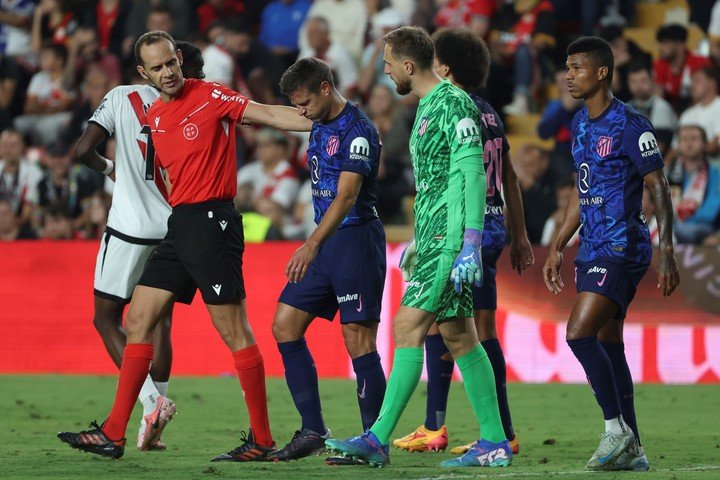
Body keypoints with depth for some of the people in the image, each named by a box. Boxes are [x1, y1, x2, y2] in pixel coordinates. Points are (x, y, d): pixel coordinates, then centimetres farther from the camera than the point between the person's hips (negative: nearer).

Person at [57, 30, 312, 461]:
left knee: (235, 332, -6)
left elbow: (270, 114, -12)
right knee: (138, 321, 6)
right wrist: (103, 166, 19)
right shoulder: (153, 118, 14)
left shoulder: (210, 96, -7)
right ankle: (114, 434, 9)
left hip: (212, 222, -8)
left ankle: (262, 439, 0)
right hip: (178, 226, 8)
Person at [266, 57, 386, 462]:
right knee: (285, 326, 5)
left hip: (356, 238, -10)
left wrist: (313, 245, -31)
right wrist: (315, 246, 18)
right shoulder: (321, 127, 14)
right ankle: (314, 430, 9)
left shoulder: (358, 131, -15)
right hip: (326, 242, 10)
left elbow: (346, 196, -24)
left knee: (359, 341, -9)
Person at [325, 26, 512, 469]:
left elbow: (473, 175, -18)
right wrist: (421, 241, 28)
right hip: (434, 236, 10)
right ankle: (495, 443, 10)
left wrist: (470, 243, -23)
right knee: (458, 336, 9)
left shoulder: (454, 104, -12)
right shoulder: (427, 108, 19)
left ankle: (378, 440, -15)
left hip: (451, 239, -10)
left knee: (408, 326, -13)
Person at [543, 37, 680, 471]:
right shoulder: (580, 125, 14)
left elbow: (659, 187, -13)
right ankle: (632, 451, 11)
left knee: (580, 333, -18)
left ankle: (617, 429, -8)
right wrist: (558, 248, 23)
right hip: (593, 251, 9)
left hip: (622, 249, -9)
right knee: (609, 344, 7)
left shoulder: (630, 125, -12)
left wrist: (667, 252, -18)